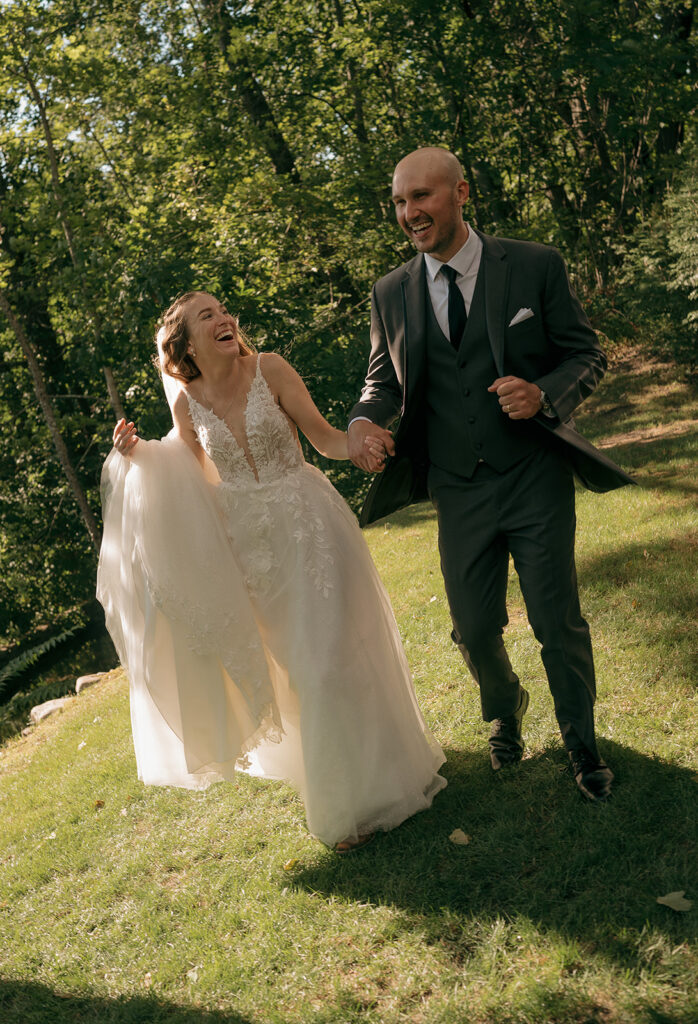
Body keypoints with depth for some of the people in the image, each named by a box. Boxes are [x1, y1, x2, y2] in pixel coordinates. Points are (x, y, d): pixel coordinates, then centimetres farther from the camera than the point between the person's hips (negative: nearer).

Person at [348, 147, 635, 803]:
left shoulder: (534, 266, -4)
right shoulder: (390, 293, 3)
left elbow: (586, 355, 0)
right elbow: (385, 379, 11)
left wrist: (544, 395, -21)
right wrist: (365, 420, -12)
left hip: (536, 479, -2)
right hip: (458, 491, 2)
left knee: (559, 625, 5)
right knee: (474, 632, 10)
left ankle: (581, 741, 34)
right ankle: (504, 712, 45)